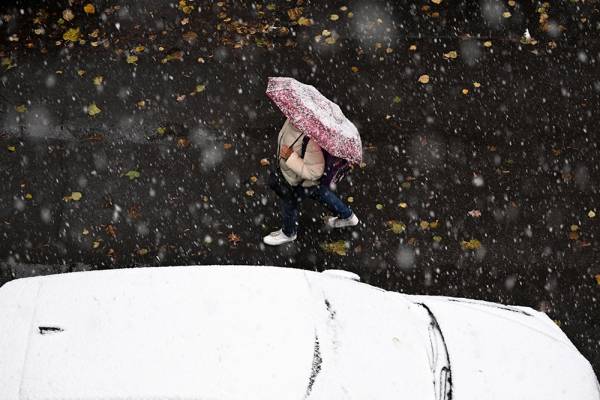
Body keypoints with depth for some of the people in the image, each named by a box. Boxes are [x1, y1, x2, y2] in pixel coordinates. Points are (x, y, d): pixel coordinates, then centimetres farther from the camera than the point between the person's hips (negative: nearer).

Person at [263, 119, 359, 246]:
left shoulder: (311, 141, -46)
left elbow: (314, 173, -37)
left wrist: (290, 157, -41)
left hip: (302, 182, -8)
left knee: (288, 203, 20)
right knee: (317, 192, 33)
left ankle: (288, 233, 54)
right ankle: (347, 216, 56)